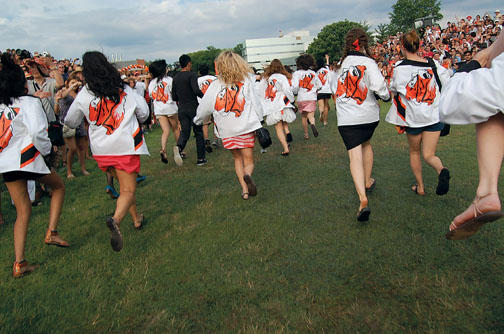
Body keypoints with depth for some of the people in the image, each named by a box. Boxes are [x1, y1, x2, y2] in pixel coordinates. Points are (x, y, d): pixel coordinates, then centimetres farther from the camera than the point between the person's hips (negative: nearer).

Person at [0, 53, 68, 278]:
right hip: (28, 158, -6)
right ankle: (51, 232, 8)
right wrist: (47, 151, -3)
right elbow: (38, 132, -19)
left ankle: (19, 264, 8)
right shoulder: (29, 102, -8)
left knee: (23, 211, 11)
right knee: (58, 187, 21)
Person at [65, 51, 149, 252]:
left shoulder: (84, 94, -2)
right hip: (125, 146, -2)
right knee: (128, 190, 0)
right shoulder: (124, 90, -1)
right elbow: (143, 112, 7)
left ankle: (136, 219, 32)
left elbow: (71, 122, 8)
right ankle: (116, 220, -27)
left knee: (124, 185, 21)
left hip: (101, 150, 2)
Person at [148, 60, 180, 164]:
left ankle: (163, 149, -23)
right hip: (170, 108, -3)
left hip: (158, 110, 3)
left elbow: (151, 96, 12)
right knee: (176, 129, 12)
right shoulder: (169, 79, -7)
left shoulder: (151, 82, 6)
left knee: (166, 131, 0)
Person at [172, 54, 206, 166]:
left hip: (181, 109, 5)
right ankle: (201, 158, 12)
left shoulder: (175, 77, 8)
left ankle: (179, 147, -26)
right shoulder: (191, 75, -10)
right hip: (193, 107, -5)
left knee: (184, 131, 6)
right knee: (198, 132, 7)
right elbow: (196, 90, -25)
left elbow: (174, 97, 10)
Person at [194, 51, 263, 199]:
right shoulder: (247, 80, 0)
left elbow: (204, 108, 8)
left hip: (227, 131, 1)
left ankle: (244, 189, 10)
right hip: (247, 127, -1)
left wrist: (198, 120, 26)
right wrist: (260, 120, 12)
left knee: (237, 159, 19)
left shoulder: (215, 86, 0)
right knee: (248, 160, 8)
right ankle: (247, 175, -26)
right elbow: (255, 103, 1)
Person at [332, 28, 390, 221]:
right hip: (369, 115, -1)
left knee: (355, 155, -6)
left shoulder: (342, 64, 9)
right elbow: (379, 86, -19)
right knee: (365, 143, 27)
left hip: (346, 118, 1)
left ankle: (363, 199, -19)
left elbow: (335, 89, 15)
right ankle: (368, 181, 40)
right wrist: (386, 96, 4)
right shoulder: (367, 62, -6)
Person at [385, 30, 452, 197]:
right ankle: (442, 170, -24)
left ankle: (420, 187, 25)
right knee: (428, 155, 8)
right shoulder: (433, 64, 2)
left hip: (413, 117, -2)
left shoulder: (400, 67, -9)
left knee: (414, 152, 19)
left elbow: (394, 89, -2)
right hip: (435, 116, 2)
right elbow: (448, 83, 3)